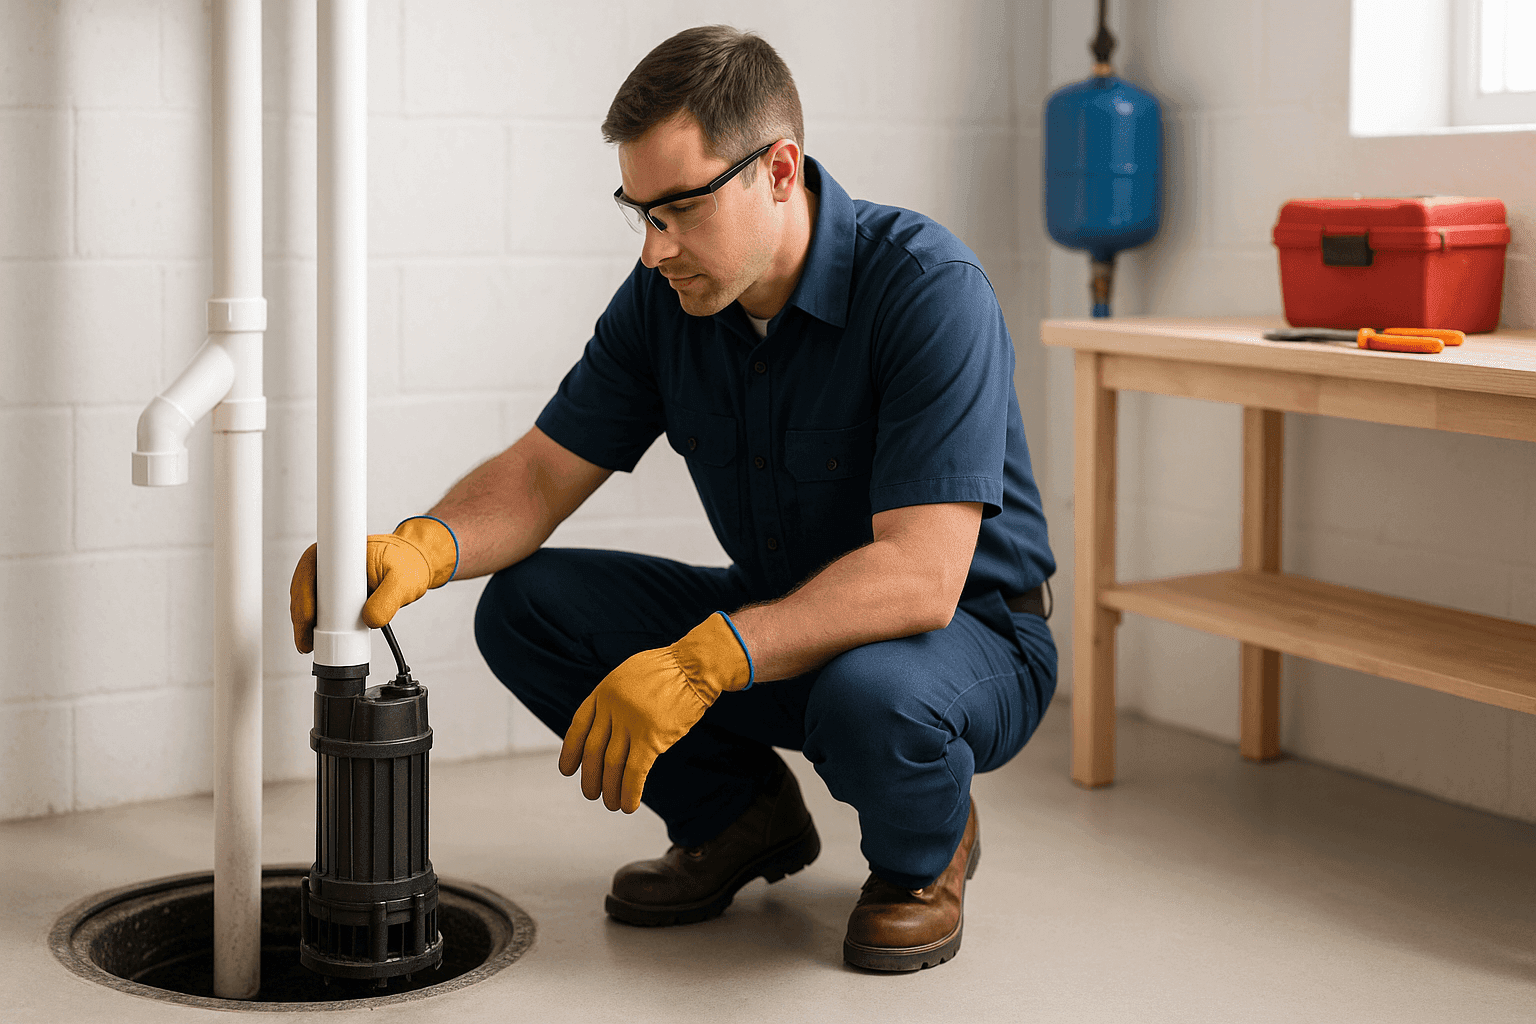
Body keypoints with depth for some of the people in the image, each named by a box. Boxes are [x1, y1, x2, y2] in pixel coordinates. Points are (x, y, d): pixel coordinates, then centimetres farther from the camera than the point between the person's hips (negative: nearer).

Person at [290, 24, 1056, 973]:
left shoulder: (929, 286, -27)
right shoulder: (668, 295, -7)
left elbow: (921, 576, -35)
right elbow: (543, 474, -3)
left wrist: (703, 661, -44)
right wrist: (420, 547, -25)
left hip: (967, 631, -6)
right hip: (778, 620, 6)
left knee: (867, 694, -40)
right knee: (526, 604, -9)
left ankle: (923, 855, -2)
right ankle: (740, 813, 11)